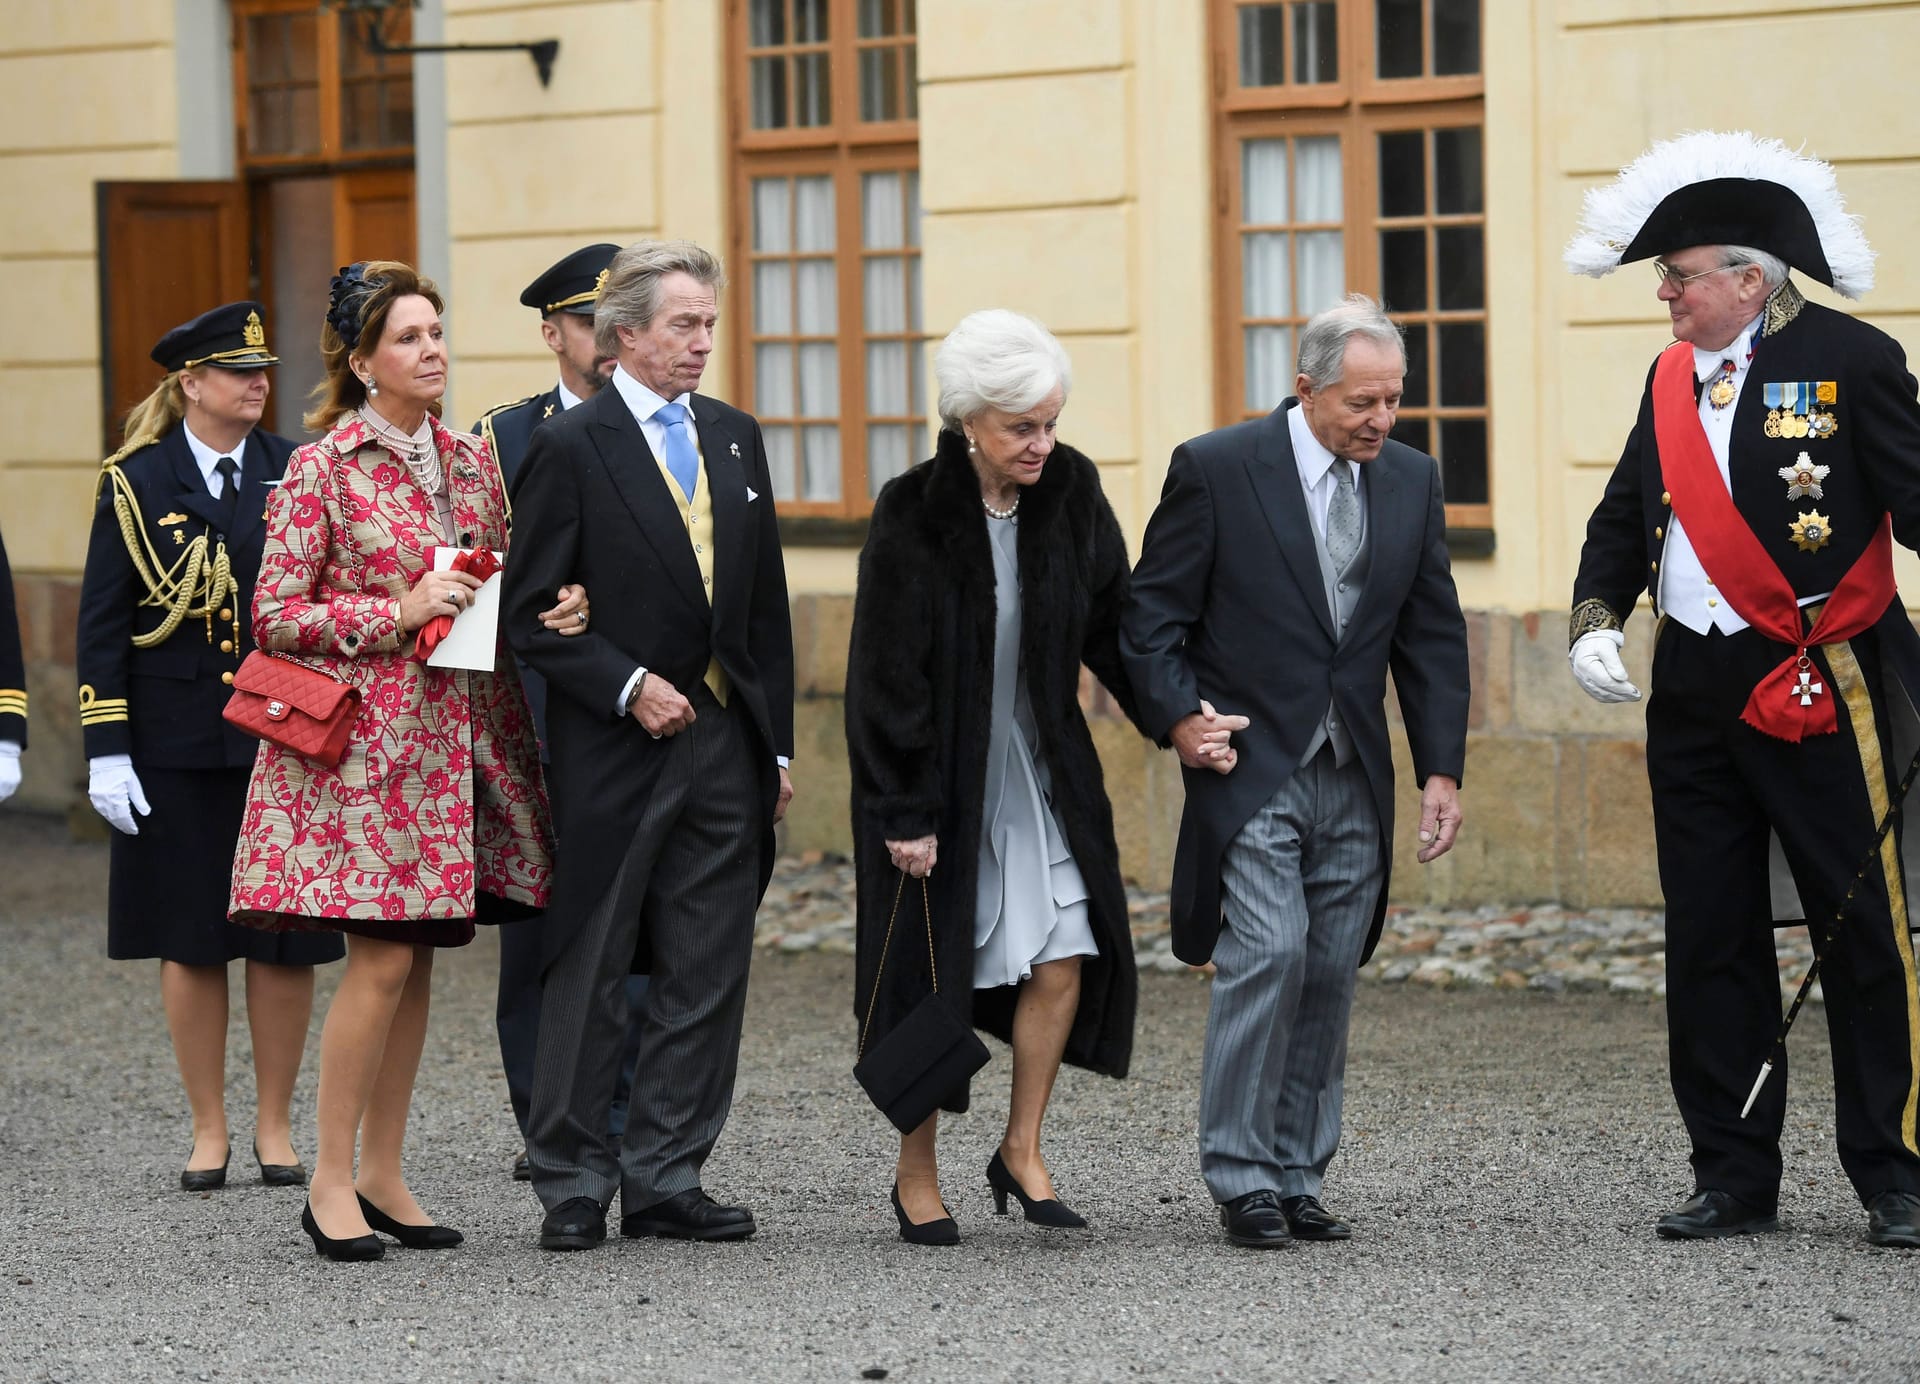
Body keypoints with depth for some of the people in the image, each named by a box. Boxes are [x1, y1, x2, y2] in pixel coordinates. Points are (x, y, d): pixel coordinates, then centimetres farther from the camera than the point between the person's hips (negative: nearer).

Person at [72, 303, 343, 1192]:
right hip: (175, 747, -1)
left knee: (284, 941, 2)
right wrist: (106, 750, -6)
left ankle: (276, 1129, 14)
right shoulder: (136, 483, 1)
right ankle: (208, 1131, 13)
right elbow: (101, 625, 1)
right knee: (189, 942, 3)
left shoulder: (296, 475, 5)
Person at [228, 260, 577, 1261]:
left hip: (455, 734, 6)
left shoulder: (470, 462, 12)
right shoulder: (323, 468, -6)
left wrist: (549, 608, -2)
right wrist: (399, 612, -16)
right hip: (364, 735, -6)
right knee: (382, 957, -10)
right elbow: (274, 617, -7)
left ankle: (384, 1173, 15)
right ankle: (331, 1178, -1)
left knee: (416, 958, 7)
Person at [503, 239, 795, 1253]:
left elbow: (765, 606, 15)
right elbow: (532, 614, -8)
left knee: (705, 978, 6)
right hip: (614, 751, -6)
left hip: (725, 746, 6)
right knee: (590, 975, 0)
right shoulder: (569, 448, -6)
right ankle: (571, 1186, 8)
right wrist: (629, 687, -16)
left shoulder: (736, 439, 13)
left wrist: (776, 746, 11)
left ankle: (665, 1181, 12)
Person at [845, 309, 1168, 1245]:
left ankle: (1021, 1150, 14)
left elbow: (1112, 624, 4)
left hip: (1042, 771, 4)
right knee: (932, 970, 3)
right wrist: (905, 812, -15)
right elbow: (888, 673, -14)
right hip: (940, 775, -4)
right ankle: (916, 1170, 19)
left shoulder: (1071, 494, -4)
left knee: (1064, 957, -3)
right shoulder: (913, 515, -16)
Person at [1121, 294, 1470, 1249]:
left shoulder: (1411, 481, 8)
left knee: (1330, 979, 4)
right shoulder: (1216, 470, -6)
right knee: (1268, 958, -15)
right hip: (1250, 768, -5)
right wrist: (1178, 717, -16)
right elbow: (1153, 616, -2)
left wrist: (1441, 769, 5)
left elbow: (1432, 635, 12)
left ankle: (1297, 1178, 13)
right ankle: (1241, 1180, -5)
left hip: (1355, 778, 5)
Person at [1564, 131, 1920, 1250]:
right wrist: (1595, 622, 1)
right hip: (1694, 695, 6)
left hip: (1819, 693, -6)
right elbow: (1625, 518, 18)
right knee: (1712, 943, 9)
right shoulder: (1674, 378, 13)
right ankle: (1735, 1179, 16)